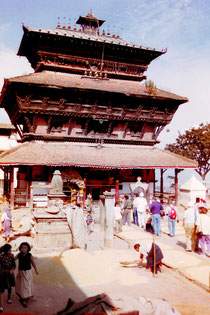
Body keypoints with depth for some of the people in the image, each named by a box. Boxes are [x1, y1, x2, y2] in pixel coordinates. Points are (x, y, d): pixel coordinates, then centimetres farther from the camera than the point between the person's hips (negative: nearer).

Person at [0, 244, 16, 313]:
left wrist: (12, 270, -12)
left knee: (9, 287, 19)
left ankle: (9, 298, 44)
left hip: (10, 274, 4)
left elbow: (14, 264, 4)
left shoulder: (11, 255, -2)